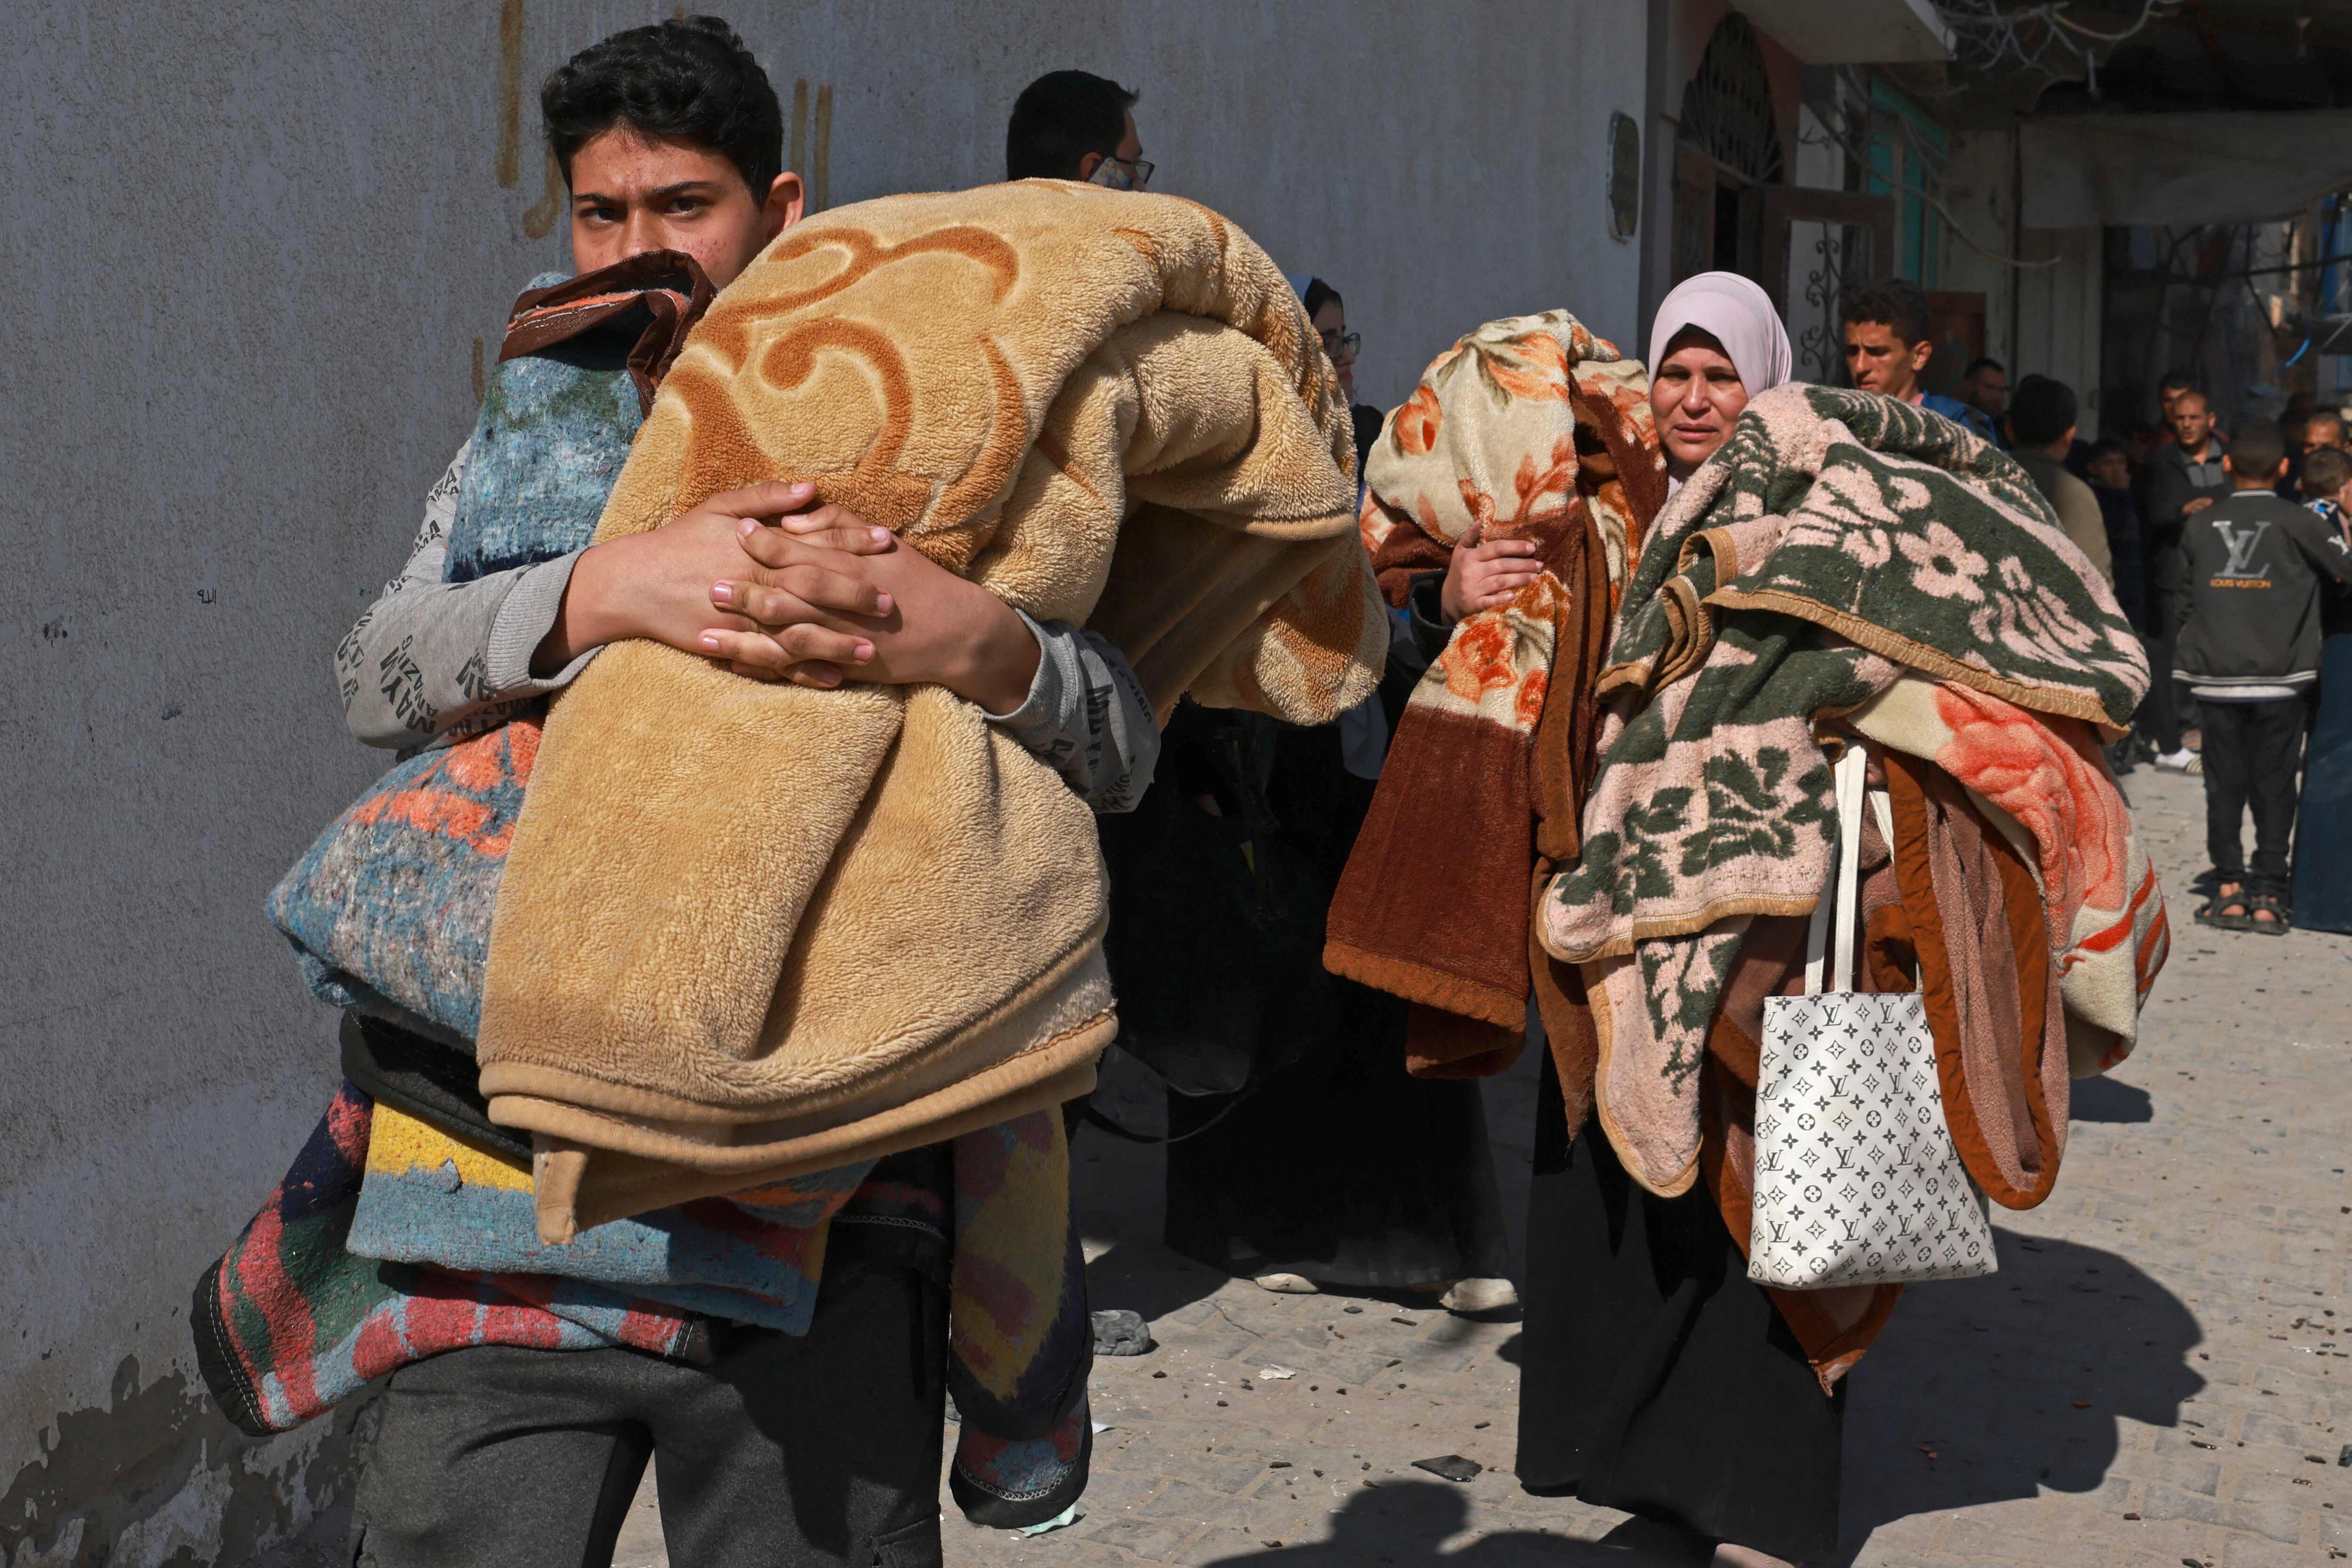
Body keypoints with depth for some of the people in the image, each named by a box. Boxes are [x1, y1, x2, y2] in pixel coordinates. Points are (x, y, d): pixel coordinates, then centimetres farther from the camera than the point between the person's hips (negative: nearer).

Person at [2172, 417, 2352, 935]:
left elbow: (2185, 597, 10)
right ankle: (2268, 896, 4)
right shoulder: (2298, 522, -5)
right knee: (2274, 786, 5)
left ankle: (2229, 889, 5)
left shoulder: (2200, 524, 4)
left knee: (2224, 785, 8)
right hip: (2279, 679, -2)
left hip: (2215, 677, 2)